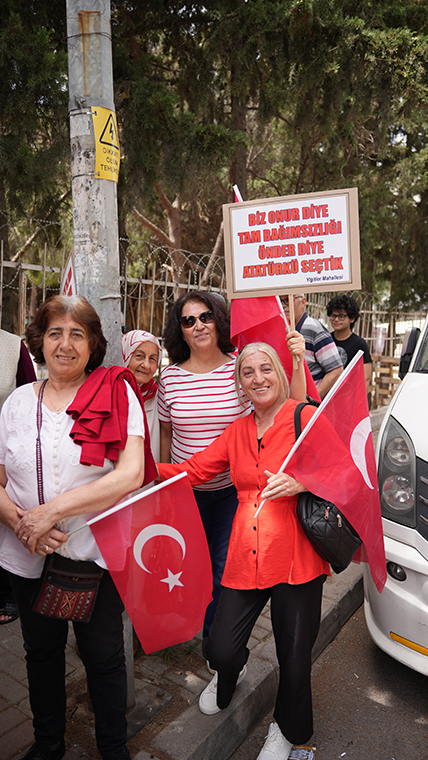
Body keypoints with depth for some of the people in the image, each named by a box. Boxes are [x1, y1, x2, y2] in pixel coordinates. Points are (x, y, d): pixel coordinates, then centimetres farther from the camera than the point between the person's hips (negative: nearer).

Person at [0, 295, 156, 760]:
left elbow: (131, 475, -18)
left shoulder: (117, 393, -9)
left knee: (103, 655, 13)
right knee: (41, 651, 22)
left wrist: (53, 510, -21)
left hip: (98, 553, -3)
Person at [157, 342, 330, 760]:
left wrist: (301, 482, -24)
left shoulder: (306, 417, -4)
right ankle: (231, 672, 42)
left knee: (294, 659, 8)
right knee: (219, 650, 1)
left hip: (295, 557, -3)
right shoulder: (238, 431, 12)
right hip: (245, 557, 4)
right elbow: (193, 470, 8)